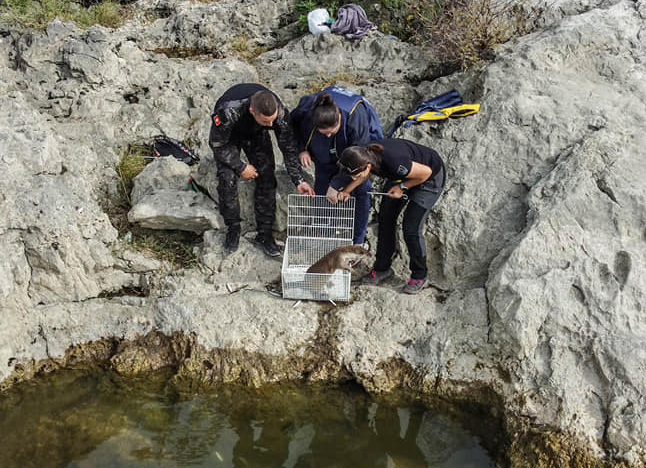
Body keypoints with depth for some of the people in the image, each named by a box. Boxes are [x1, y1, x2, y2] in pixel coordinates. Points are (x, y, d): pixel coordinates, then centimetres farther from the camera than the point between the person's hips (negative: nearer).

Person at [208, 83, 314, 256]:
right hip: (229, 136, -2)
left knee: (267, 177, -9)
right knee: (227, 179, -17)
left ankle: (264, 233, 4)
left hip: (257, 135, 3)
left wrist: (299, 180, -23)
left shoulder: (280, 112, -35)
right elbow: (217, 144, -26)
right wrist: (241, 167, -23)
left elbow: (289, 147, -20)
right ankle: (233, 229, 5)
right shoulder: (228, 112, -44)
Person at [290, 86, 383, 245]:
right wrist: (301, 149, -21)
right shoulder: (306, 109, -34)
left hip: (361, 142, -3)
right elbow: (294, 124, -7)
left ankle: (357, 242, 8)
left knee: (360, 190, -6)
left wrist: (336, 184, -35)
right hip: (326, 151, 4)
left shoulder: (356, 117, -45)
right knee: (321, 187, 8)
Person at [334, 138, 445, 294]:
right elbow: (364, 174, 5)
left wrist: (403, 187, -20)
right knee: (386, 218, 6)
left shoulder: (393, 162, -43)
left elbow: (426, 172, -26)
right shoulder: (366, 156, -22)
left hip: (430, 177, -7)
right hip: (403, 176, 7)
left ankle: (419, 276, 9)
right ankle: (382, 268, 22)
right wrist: (347, 191, -8)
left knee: (411, 228, -11)